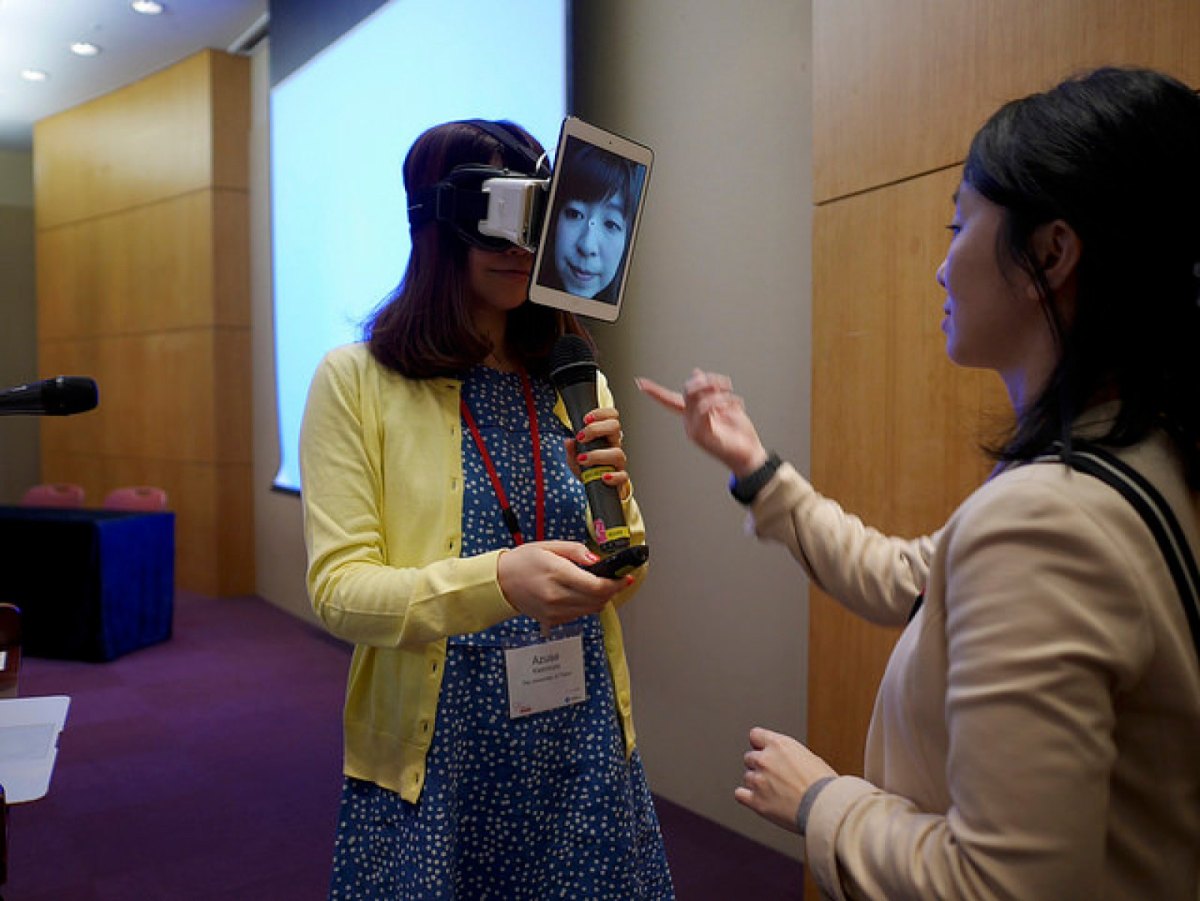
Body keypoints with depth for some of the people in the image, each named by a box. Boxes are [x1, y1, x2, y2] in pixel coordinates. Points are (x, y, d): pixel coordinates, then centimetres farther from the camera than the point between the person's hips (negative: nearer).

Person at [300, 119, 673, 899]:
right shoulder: (358, 381, -8)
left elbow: (622, 583, 7)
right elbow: (339, 591, -13)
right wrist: (497, 581, -29)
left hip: (580, 742, 4)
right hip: (436, 750, -3)